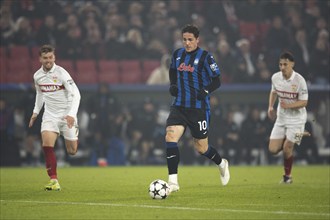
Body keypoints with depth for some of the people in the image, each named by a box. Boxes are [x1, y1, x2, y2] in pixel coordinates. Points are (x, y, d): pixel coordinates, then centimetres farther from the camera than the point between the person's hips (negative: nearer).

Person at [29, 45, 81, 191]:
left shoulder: (61, 73, -16)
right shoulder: (37, 76, 2)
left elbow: (75, 94, -21)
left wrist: (71, 114, -32)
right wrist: (36, 112, 19)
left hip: (66, 114, -3)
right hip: (50, 115, 3)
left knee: (72, 151, 2)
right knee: (47, 144, -20)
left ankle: (74, 137, 40)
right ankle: (54, 181, -16)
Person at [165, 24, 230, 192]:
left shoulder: (205, 57, -8)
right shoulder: (177, 54, 7)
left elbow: (216, 81, -4)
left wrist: (206, 91, -21)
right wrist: (172, 85, 8)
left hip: (199, 108, -4)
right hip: (179, 106, 4)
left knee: (201, 148, 5)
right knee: (170, 137, -17)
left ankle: (221, 164, 39)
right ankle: (173, 182, -16)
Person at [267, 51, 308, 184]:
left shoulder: (299, 80, -20)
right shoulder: (275, 77, -5)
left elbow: (304, 102, -17)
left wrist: (288, 105, -31)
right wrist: (270, 107, 3)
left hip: (296, 119, -5)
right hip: (281, 118, 5)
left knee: (287, 148, -12)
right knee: (273, 149, -2)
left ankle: (287, 176, 11)